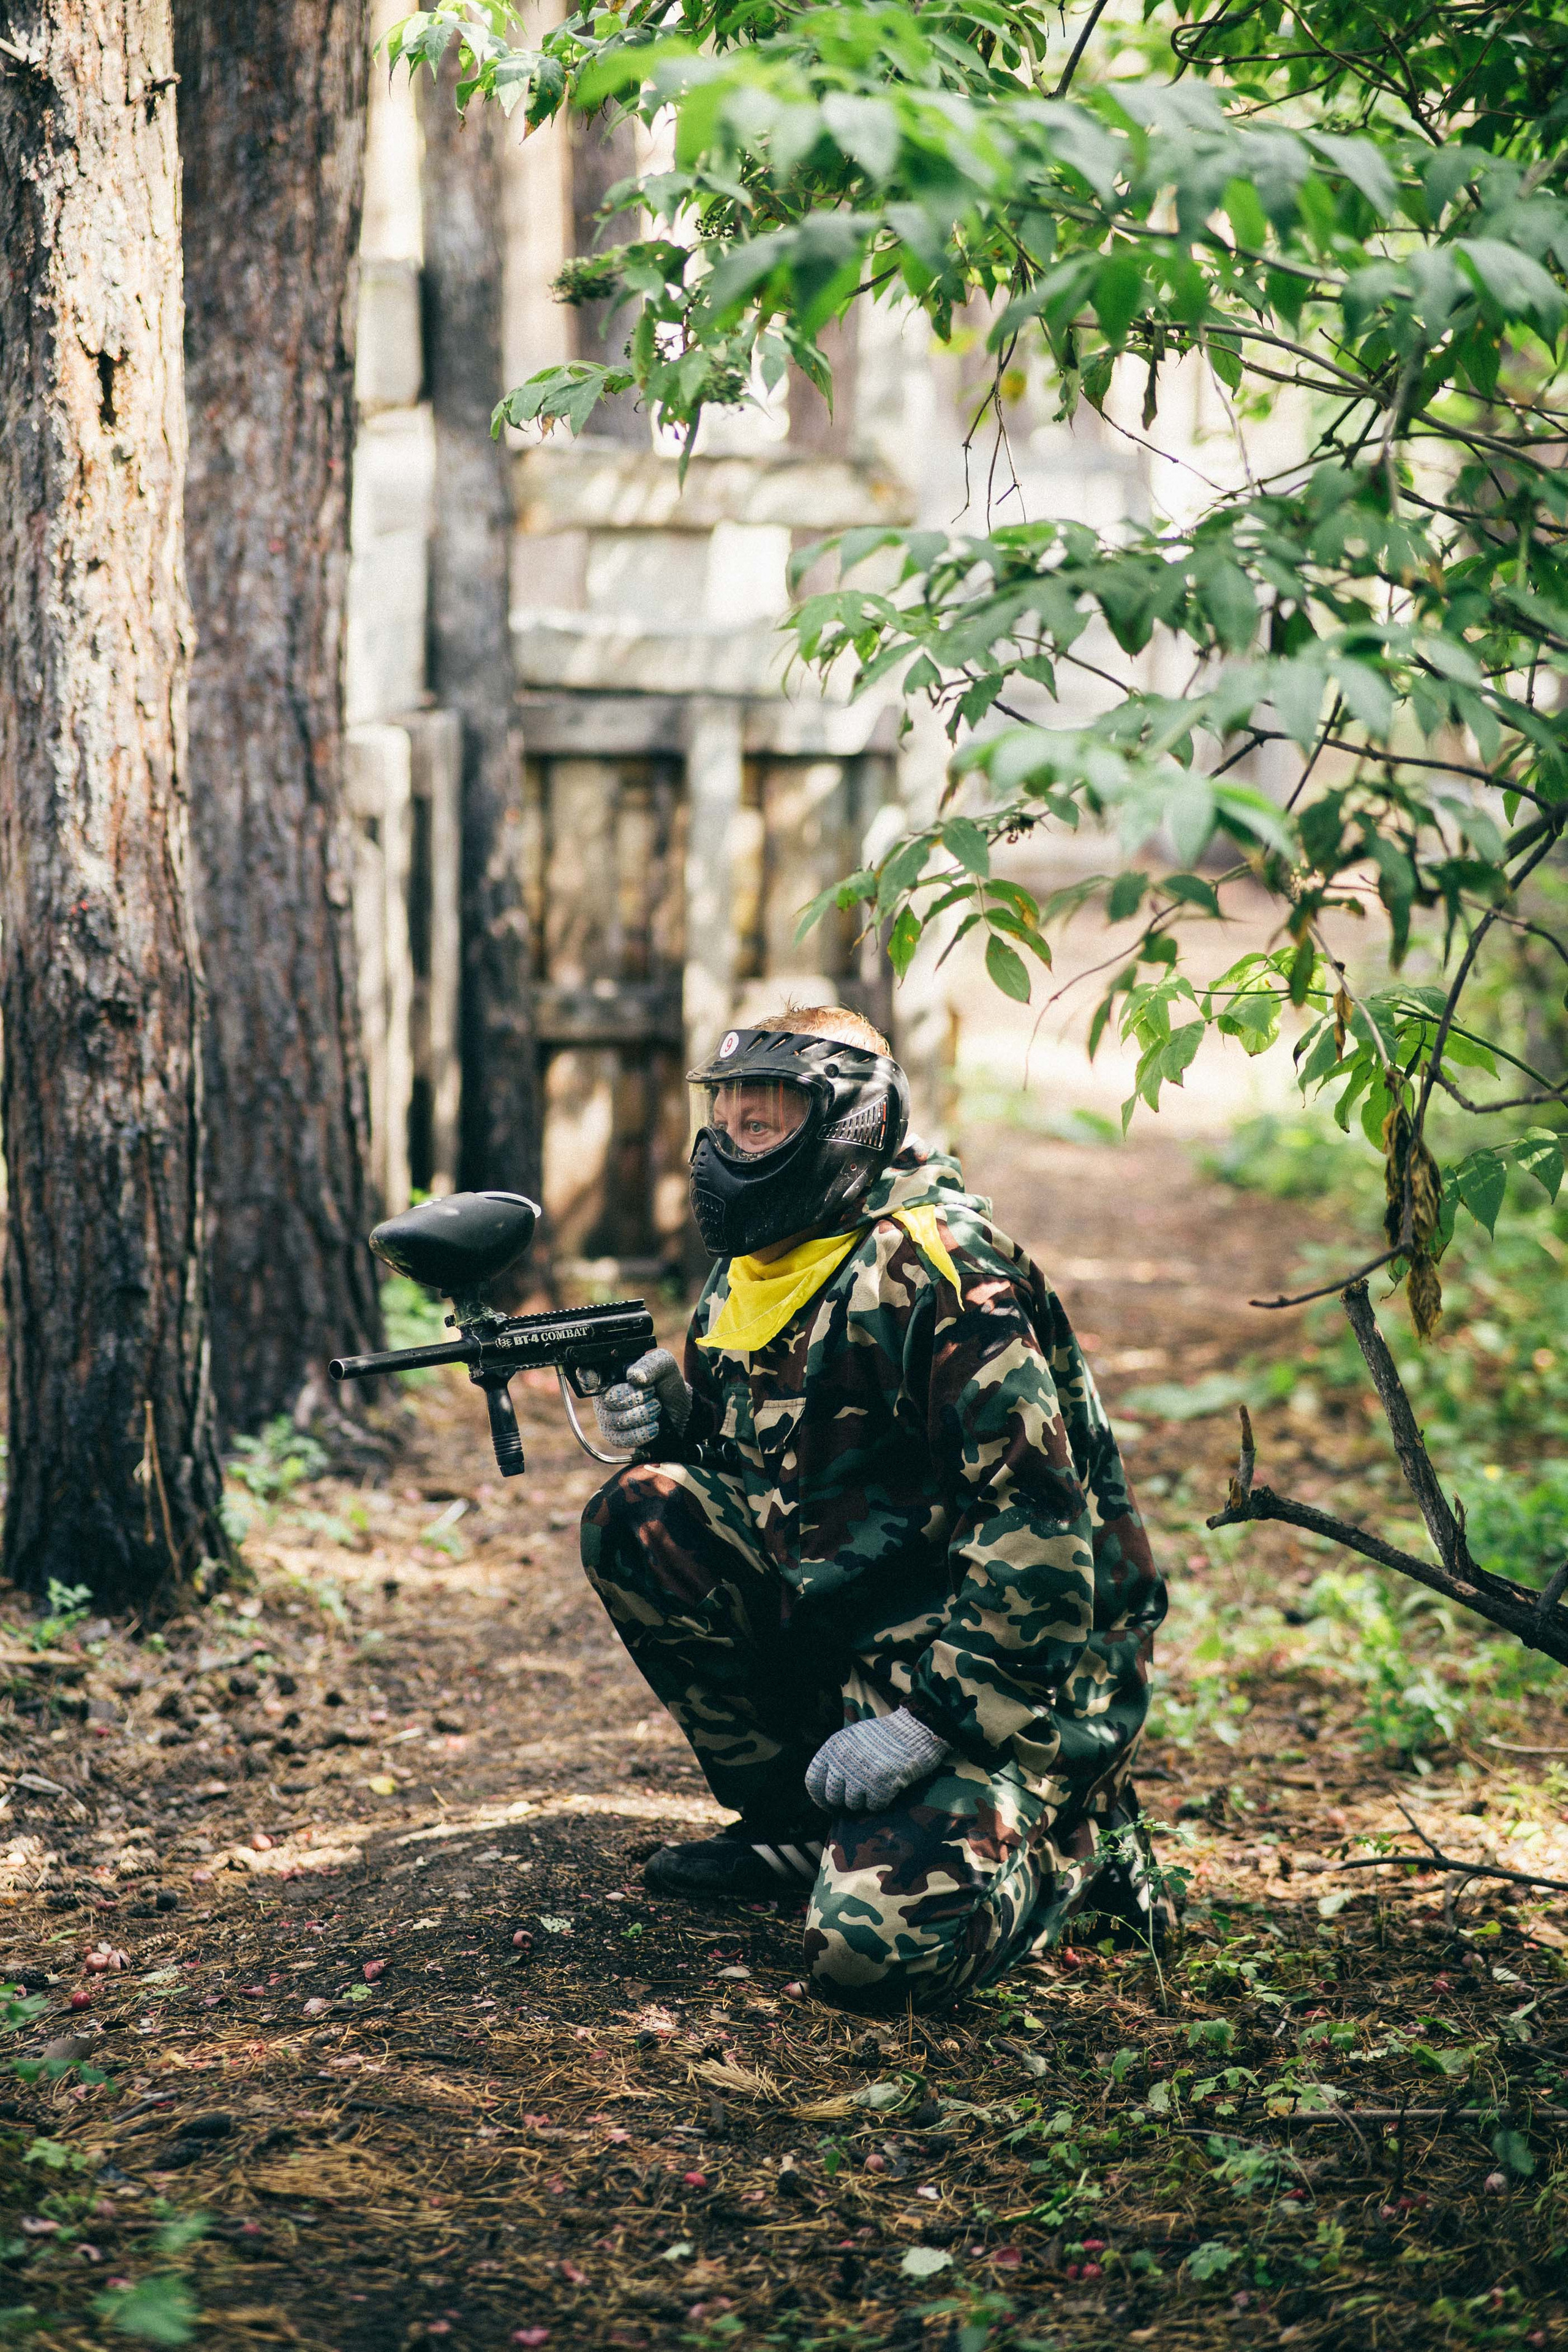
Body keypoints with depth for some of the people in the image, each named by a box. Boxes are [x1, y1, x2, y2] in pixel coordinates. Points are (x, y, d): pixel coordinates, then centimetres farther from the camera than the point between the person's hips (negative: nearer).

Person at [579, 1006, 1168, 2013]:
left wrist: (931, 1718, -28)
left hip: (1018, 1662, -8)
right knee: (638, 1515, -6)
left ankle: (1073, 1835, 7)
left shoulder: (936, 1264, -20)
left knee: (875, 1947, -25)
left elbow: (1040, 1523, -26)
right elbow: (769, 1441, 21)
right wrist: (674, 1414, -3)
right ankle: (796, 1820, 7)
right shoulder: (755, 1268, 7)